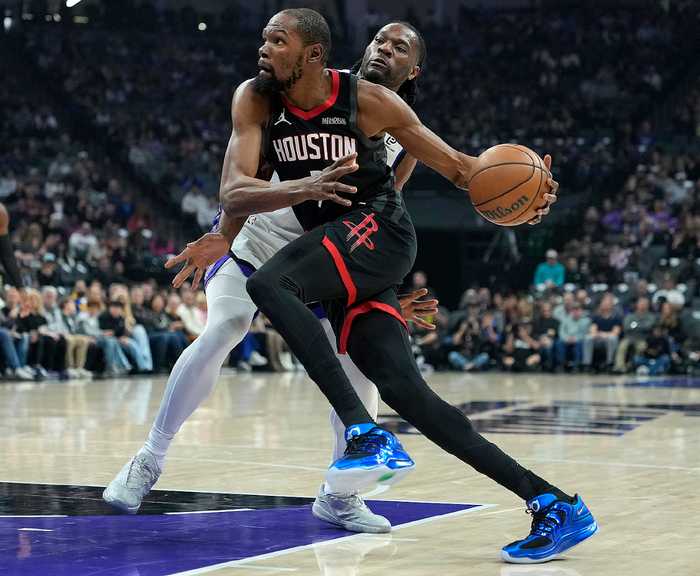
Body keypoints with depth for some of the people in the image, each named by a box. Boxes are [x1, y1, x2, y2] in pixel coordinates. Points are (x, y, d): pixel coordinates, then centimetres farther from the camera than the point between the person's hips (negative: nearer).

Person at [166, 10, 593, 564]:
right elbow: (234, 194, -8)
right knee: (404, 389, -7)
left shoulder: (367, 100, -9)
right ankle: (553, 504, -5)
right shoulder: (256, 99, 0)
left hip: (378, 229, -5)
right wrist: (303, 189, -25)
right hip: (340, 263, 5)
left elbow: (455, 164, -3)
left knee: (268, 285, -28)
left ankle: (367, 434, -30)